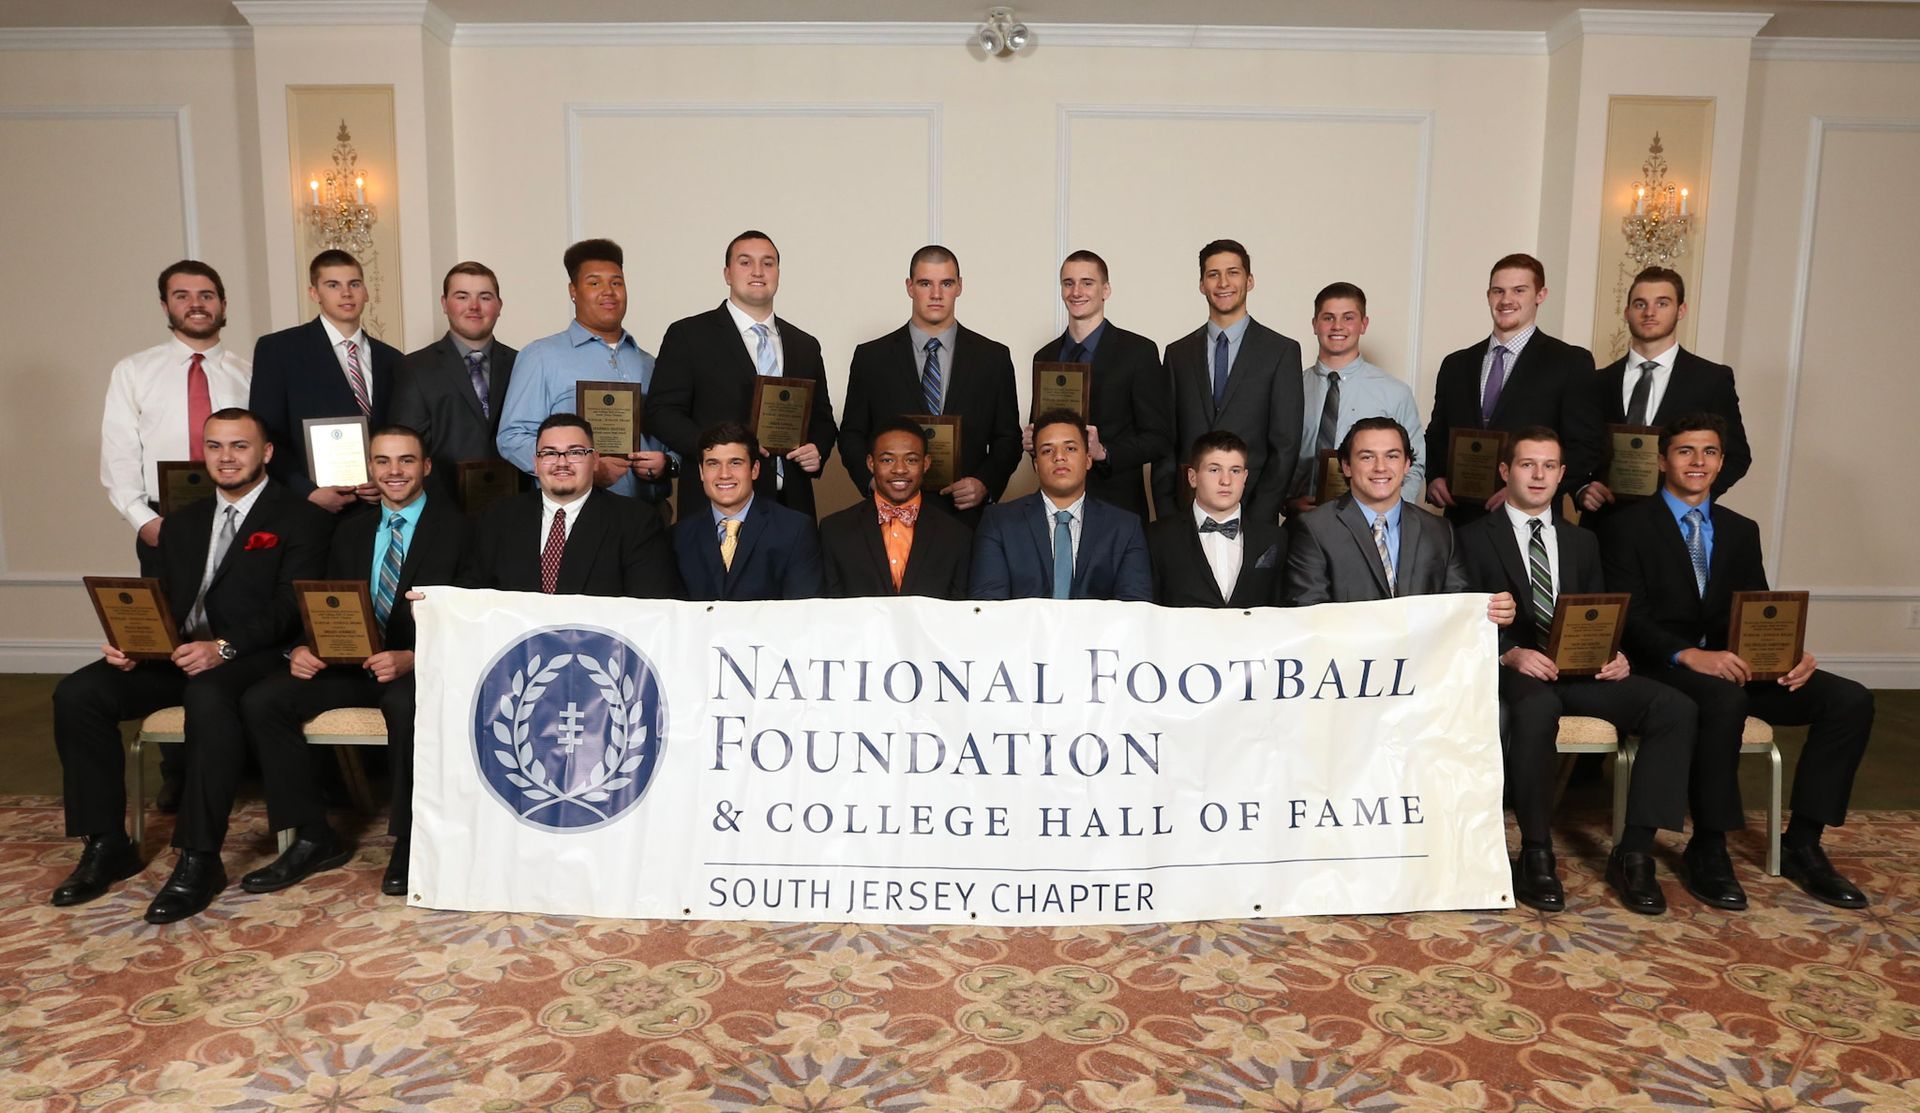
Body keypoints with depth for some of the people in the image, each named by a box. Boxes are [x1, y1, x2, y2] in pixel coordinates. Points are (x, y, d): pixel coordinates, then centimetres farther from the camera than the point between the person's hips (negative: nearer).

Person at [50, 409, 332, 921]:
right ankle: (107, 844, -4)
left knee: (207, 696, -37)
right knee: (77, 693, -15)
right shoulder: (183, 524, 23)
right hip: (175, 656, 7)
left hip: (252, 658, -6)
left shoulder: (301, 519, 2)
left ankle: (199, 860, -28)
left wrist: (225, 648, -26)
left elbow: (290, 608, -10)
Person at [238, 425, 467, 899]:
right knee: (259, 700, -14)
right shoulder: (350, 532, 19)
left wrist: (411, 659, -25)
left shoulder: (457, 528, 0)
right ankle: (313, 838, -5)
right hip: (351, 663, 6)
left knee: (406, 704, -38)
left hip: (419, 666, -6)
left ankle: (409, 840, -17)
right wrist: (303, 649, -7)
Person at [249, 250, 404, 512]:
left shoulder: (391, 360, 11)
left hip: (375, 507, 3)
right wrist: (308, 492, -15)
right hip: (307, 508, -3)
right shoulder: (277, 349, 1)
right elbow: (265, 436, -3)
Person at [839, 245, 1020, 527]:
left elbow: (1008, 438, 7)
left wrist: (985, 483, -10)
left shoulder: (994, 357, 5)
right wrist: (873, 480, -11)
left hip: (967, 514, 1)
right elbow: (852, 435, 7)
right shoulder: (871, 357, 5)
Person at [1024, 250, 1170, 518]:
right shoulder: (1044, 357, 10)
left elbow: (1159, 438, -7)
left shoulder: (1139, 351, -5)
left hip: (1117, 505, -4)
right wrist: (1031, 440, -3)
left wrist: (1104, 452, -20)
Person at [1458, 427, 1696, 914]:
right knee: (1537, 707, -40)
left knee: (1675, 708, -21)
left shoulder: (1582, 543, 24)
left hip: (1581, 672, 5)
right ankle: (1535, 856, -25)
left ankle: (1634, 852, -17)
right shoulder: (1475, 538, 8)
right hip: (1512, 670, -5)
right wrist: (1510, 654, -21)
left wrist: (1615, 656, -5)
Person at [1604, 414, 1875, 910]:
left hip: (1734, 664, 6)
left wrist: (1791, 655, -9)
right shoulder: (1631, 527, 0)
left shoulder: (1741, 531, 18)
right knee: (1724, 700, -38)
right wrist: (1689, 655, -26)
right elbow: (1628, 617, -10)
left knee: (1850, 700, -14)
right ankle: (1708, 849, -23)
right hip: (1664, 666, -6)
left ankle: (1801, 845, -5)